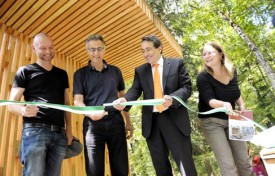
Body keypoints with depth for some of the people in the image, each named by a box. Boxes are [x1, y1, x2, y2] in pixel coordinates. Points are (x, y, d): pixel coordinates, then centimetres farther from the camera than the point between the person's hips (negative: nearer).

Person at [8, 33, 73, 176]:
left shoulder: (62, 74, 18)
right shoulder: (25, 71, 6)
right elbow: (12, 104, 1)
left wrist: (69, 129, 7)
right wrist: (24, 110, -23)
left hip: (59, 134, 4)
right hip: (35, 131, -4)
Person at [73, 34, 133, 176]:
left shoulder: (115, 71, 13)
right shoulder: (80, 74, 6)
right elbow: (78, 101, -2)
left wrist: (128, 122, 13)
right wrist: (89, 113, -25)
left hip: (115, 121, 2)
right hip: (93, 123, -1)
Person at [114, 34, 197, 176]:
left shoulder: (177, 63, 4)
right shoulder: (140, 71, 12)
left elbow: (187, 87, -4)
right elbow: (135, 90, 0)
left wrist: (172, 98, -24)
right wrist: (124, 100, -23)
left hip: (174, 119, -2)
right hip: (151, 122, 3)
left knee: (185, 164, 5)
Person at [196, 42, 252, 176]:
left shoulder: (232, 71, 0)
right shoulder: (203, 77, -17)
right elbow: (210, 100, -26)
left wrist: (242, 106, 2)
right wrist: (224, 104, -46)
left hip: (230, 119, 5)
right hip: (211, 122, -5)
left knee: (244, 161, 9)